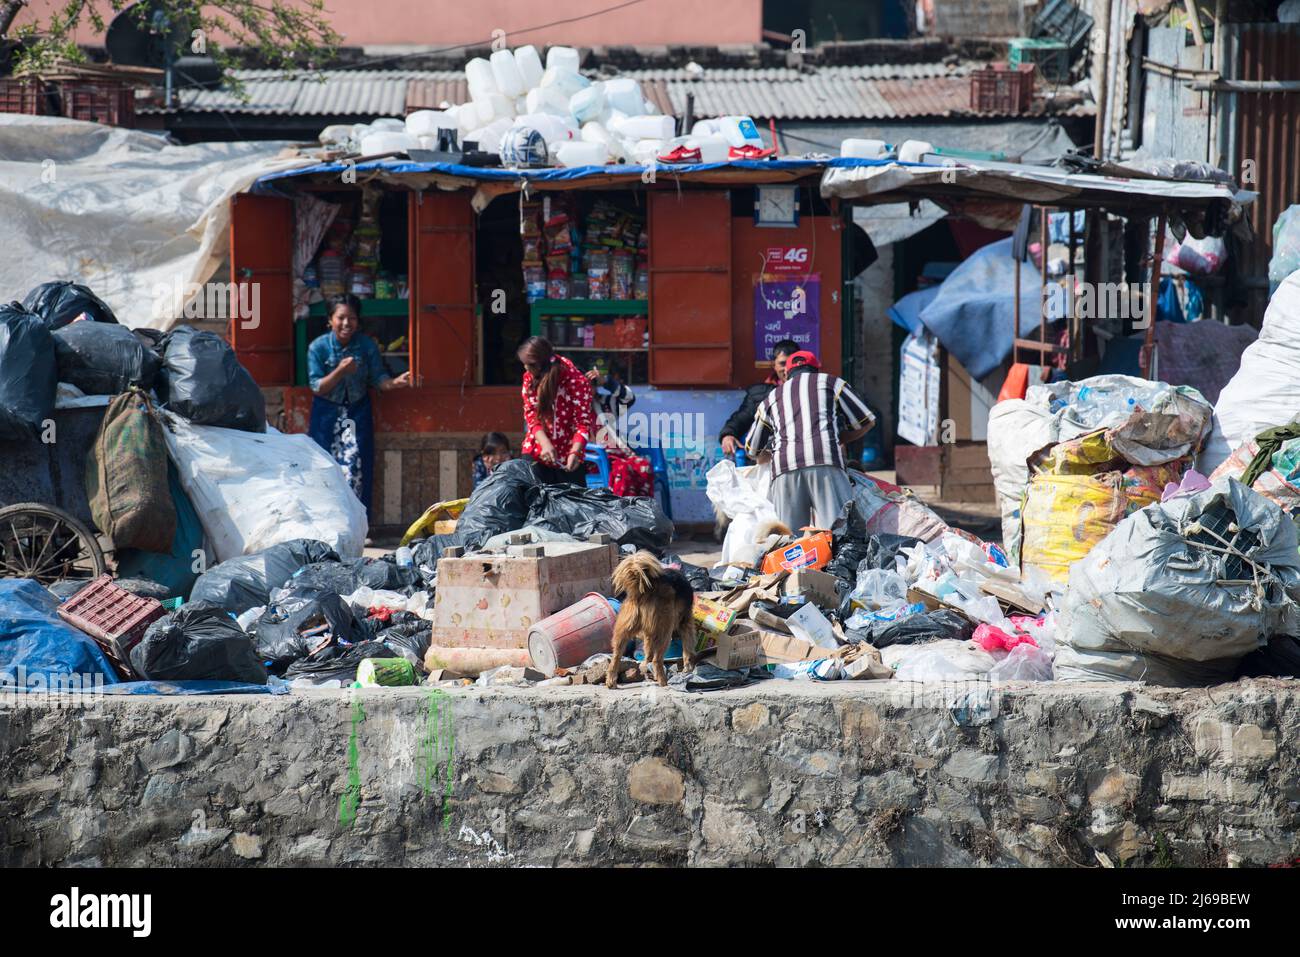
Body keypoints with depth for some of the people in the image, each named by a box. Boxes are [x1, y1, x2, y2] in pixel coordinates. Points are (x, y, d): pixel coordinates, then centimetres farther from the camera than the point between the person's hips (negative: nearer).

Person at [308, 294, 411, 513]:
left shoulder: (367, 345, -6)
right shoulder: (318, 347, -10)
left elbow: (377, 379, -1)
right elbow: (317, 388, -11)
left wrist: (394, 382, -23)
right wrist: (340, 371, -26)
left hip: (357, 413, 1)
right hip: (326, 415, -1)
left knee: (356, 471, -10)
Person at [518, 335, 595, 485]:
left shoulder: (576, 381, -16)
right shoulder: (530, 377, -2)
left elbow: (583, 423, -18)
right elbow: (531, 414, -3)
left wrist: (574, 453, -35)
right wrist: (545, 444, -21)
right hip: (536, 453, 3)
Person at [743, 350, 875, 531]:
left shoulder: (771, 399, 31)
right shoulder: (831, 382, 25)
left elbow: (752, 450, 38)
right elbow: (866, 422, 26)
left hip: (784, 468, 2)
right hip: (826, 461, -2)